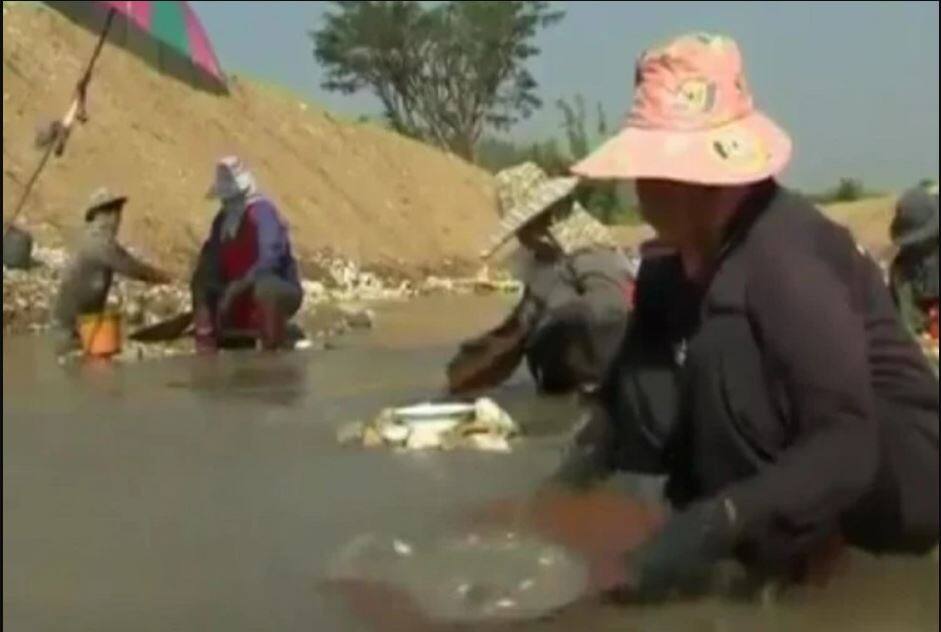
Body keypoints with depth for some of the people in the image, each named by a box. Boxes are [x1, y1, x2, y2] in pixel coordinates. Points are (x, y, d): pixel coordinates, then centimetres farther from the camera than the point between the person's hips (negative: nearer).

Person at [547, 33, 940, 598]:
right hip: (804, 457, 7)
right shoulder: (674, 266, -4)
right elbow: (623, 394, 0)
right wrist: (565, 488, -18)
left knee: (724, 347, -29)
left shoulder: (784, 254, -28)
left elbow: (849, 449, -35)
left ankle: (777, 572, -18)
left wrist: (714, 524, -46)